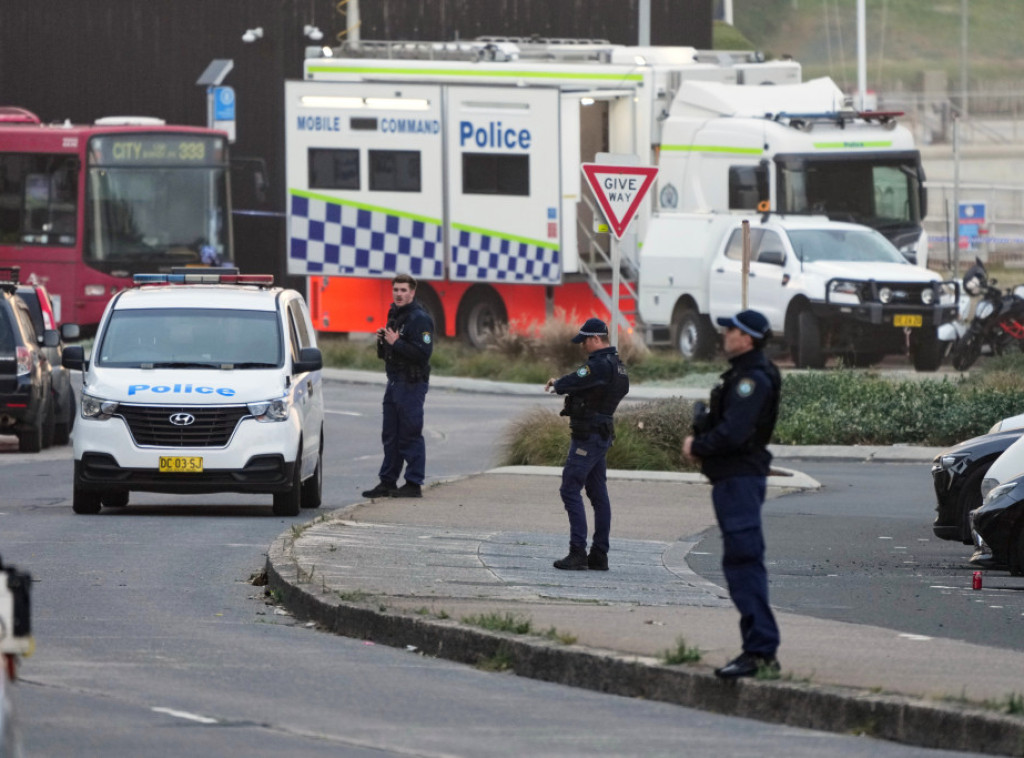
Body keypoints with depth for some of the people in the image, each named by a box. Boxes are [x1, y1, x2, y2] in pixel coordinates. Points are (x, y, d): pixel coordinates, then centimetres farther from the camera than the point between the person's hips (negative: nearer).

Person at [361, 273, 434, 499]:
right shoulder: (394, 315, 16)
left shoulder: (419, 319, -12)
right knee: (390, 436, 11)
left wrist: (396, 342, -21)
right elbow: (385, 354, 23)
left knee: (410, 435, -6)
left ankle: (414, 484, -2)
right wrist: (382, 341, 2)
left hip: (412, 384, -9)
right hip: (394, 382, 9)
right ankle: (387, 483, 16)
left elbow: (423, 353, -22)